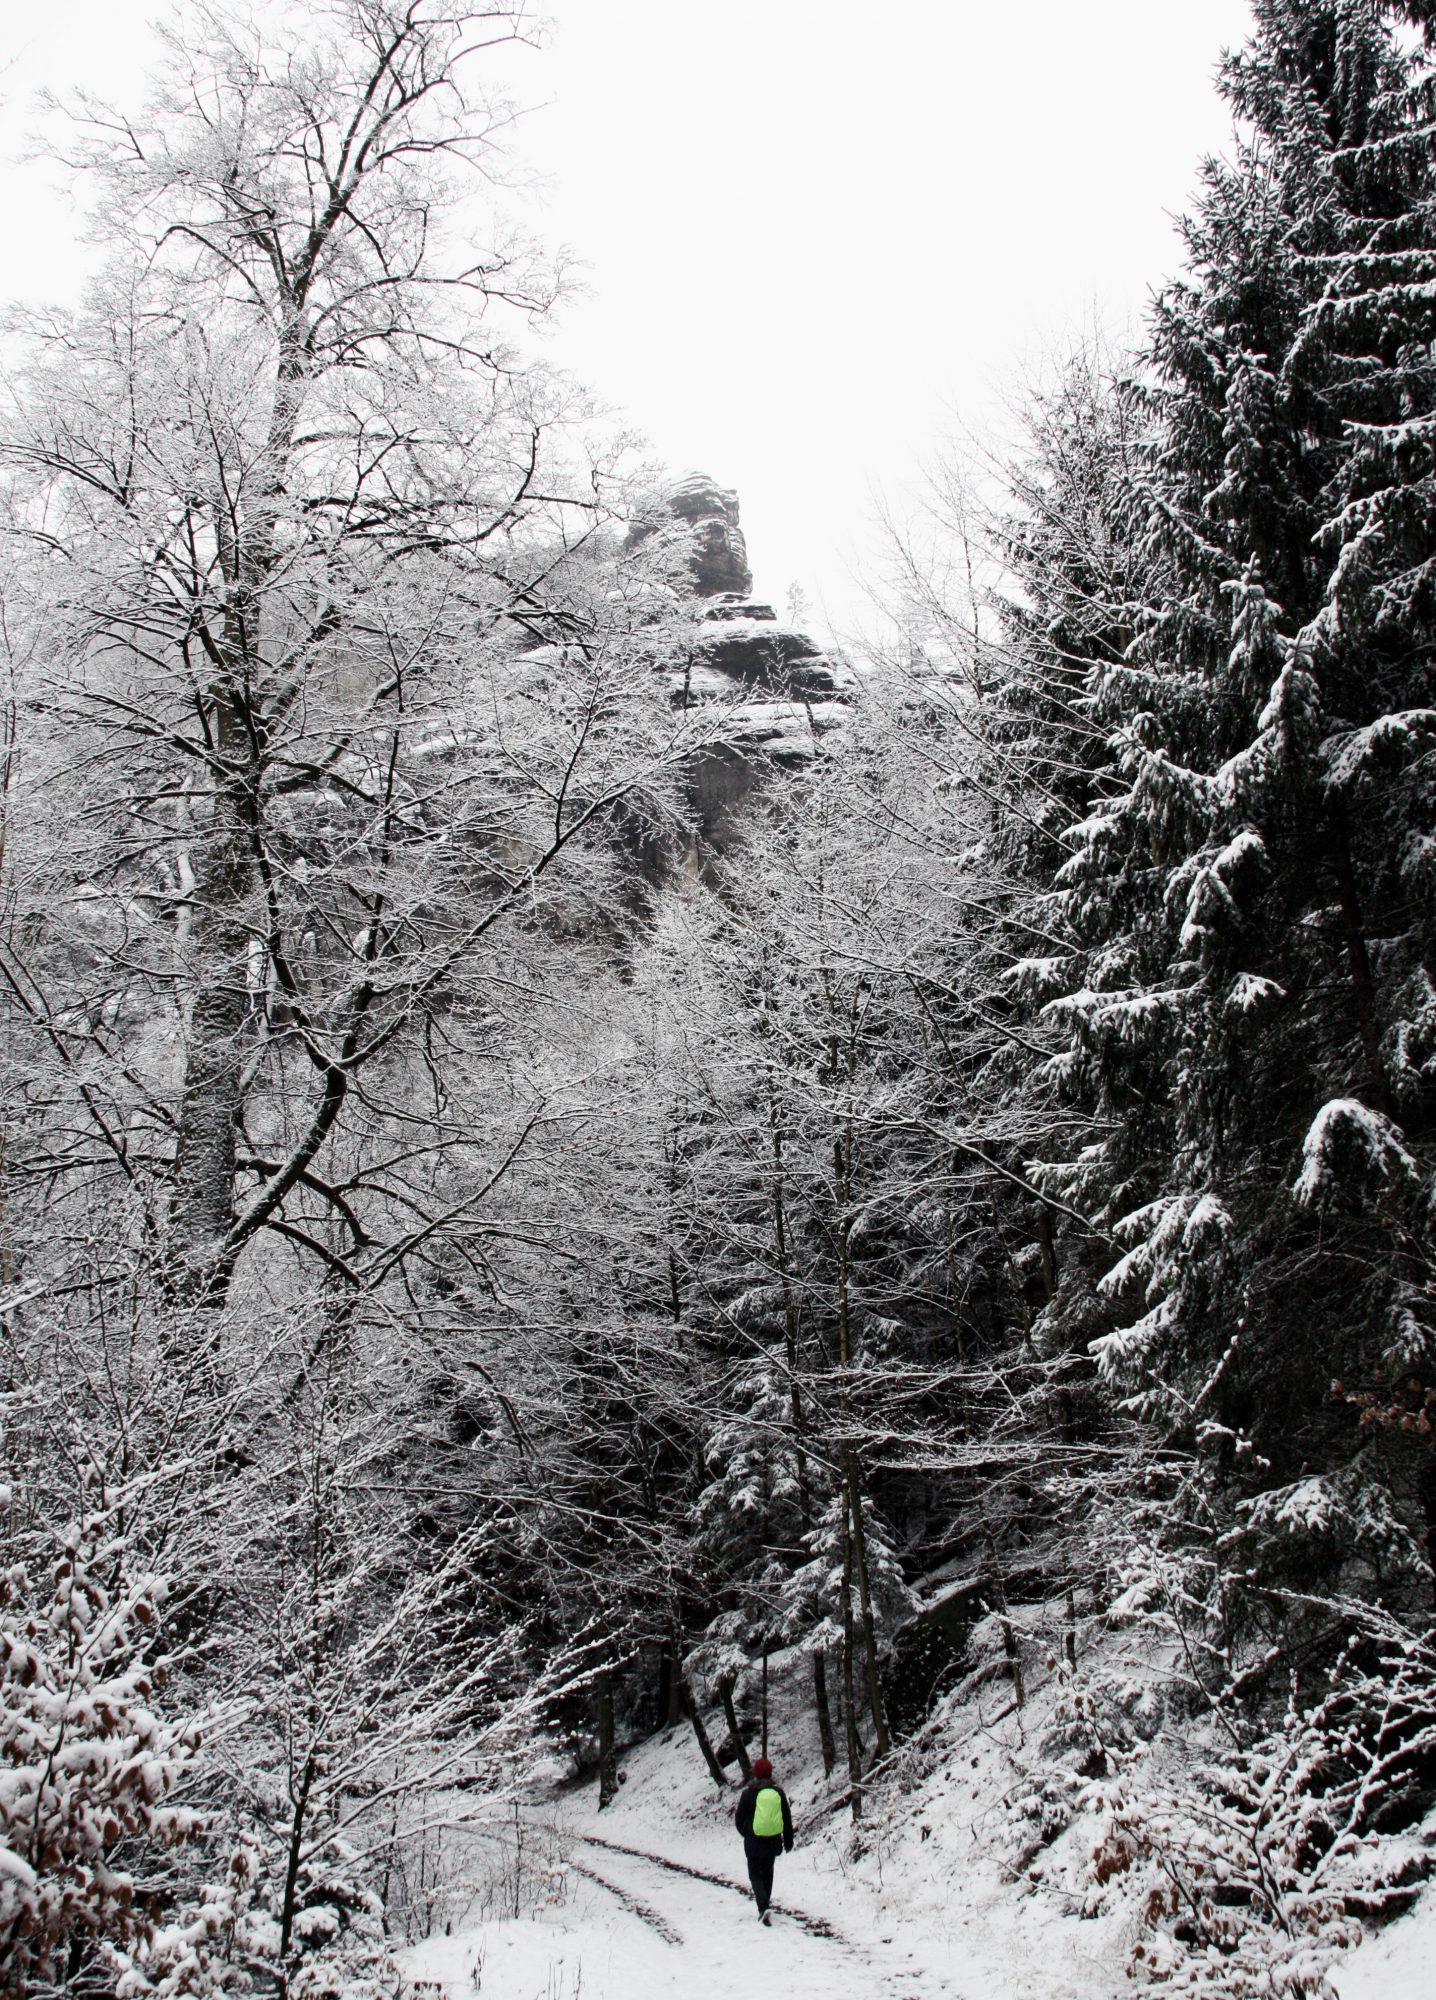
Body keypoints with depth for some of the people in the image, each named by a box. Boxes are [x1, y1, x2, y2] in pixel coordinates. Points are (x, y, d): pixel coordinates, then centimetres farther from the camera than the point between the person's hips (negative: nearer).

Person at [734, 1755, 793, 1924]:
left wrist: (745, 1833, 17)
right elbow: (787, 1818, 4)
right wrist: (788, 1842, 14)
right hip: (773, 1840, 3)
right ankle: (764, 1899, 34)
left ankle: (763, 1907, -14)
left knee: (755, 1874, 4)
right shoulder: (778, 1792, -2)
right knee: (767, 1871, 23)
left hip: (754, 1841, -3)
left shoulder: (749, 1793, -11)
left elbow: (739, 1818, -3)